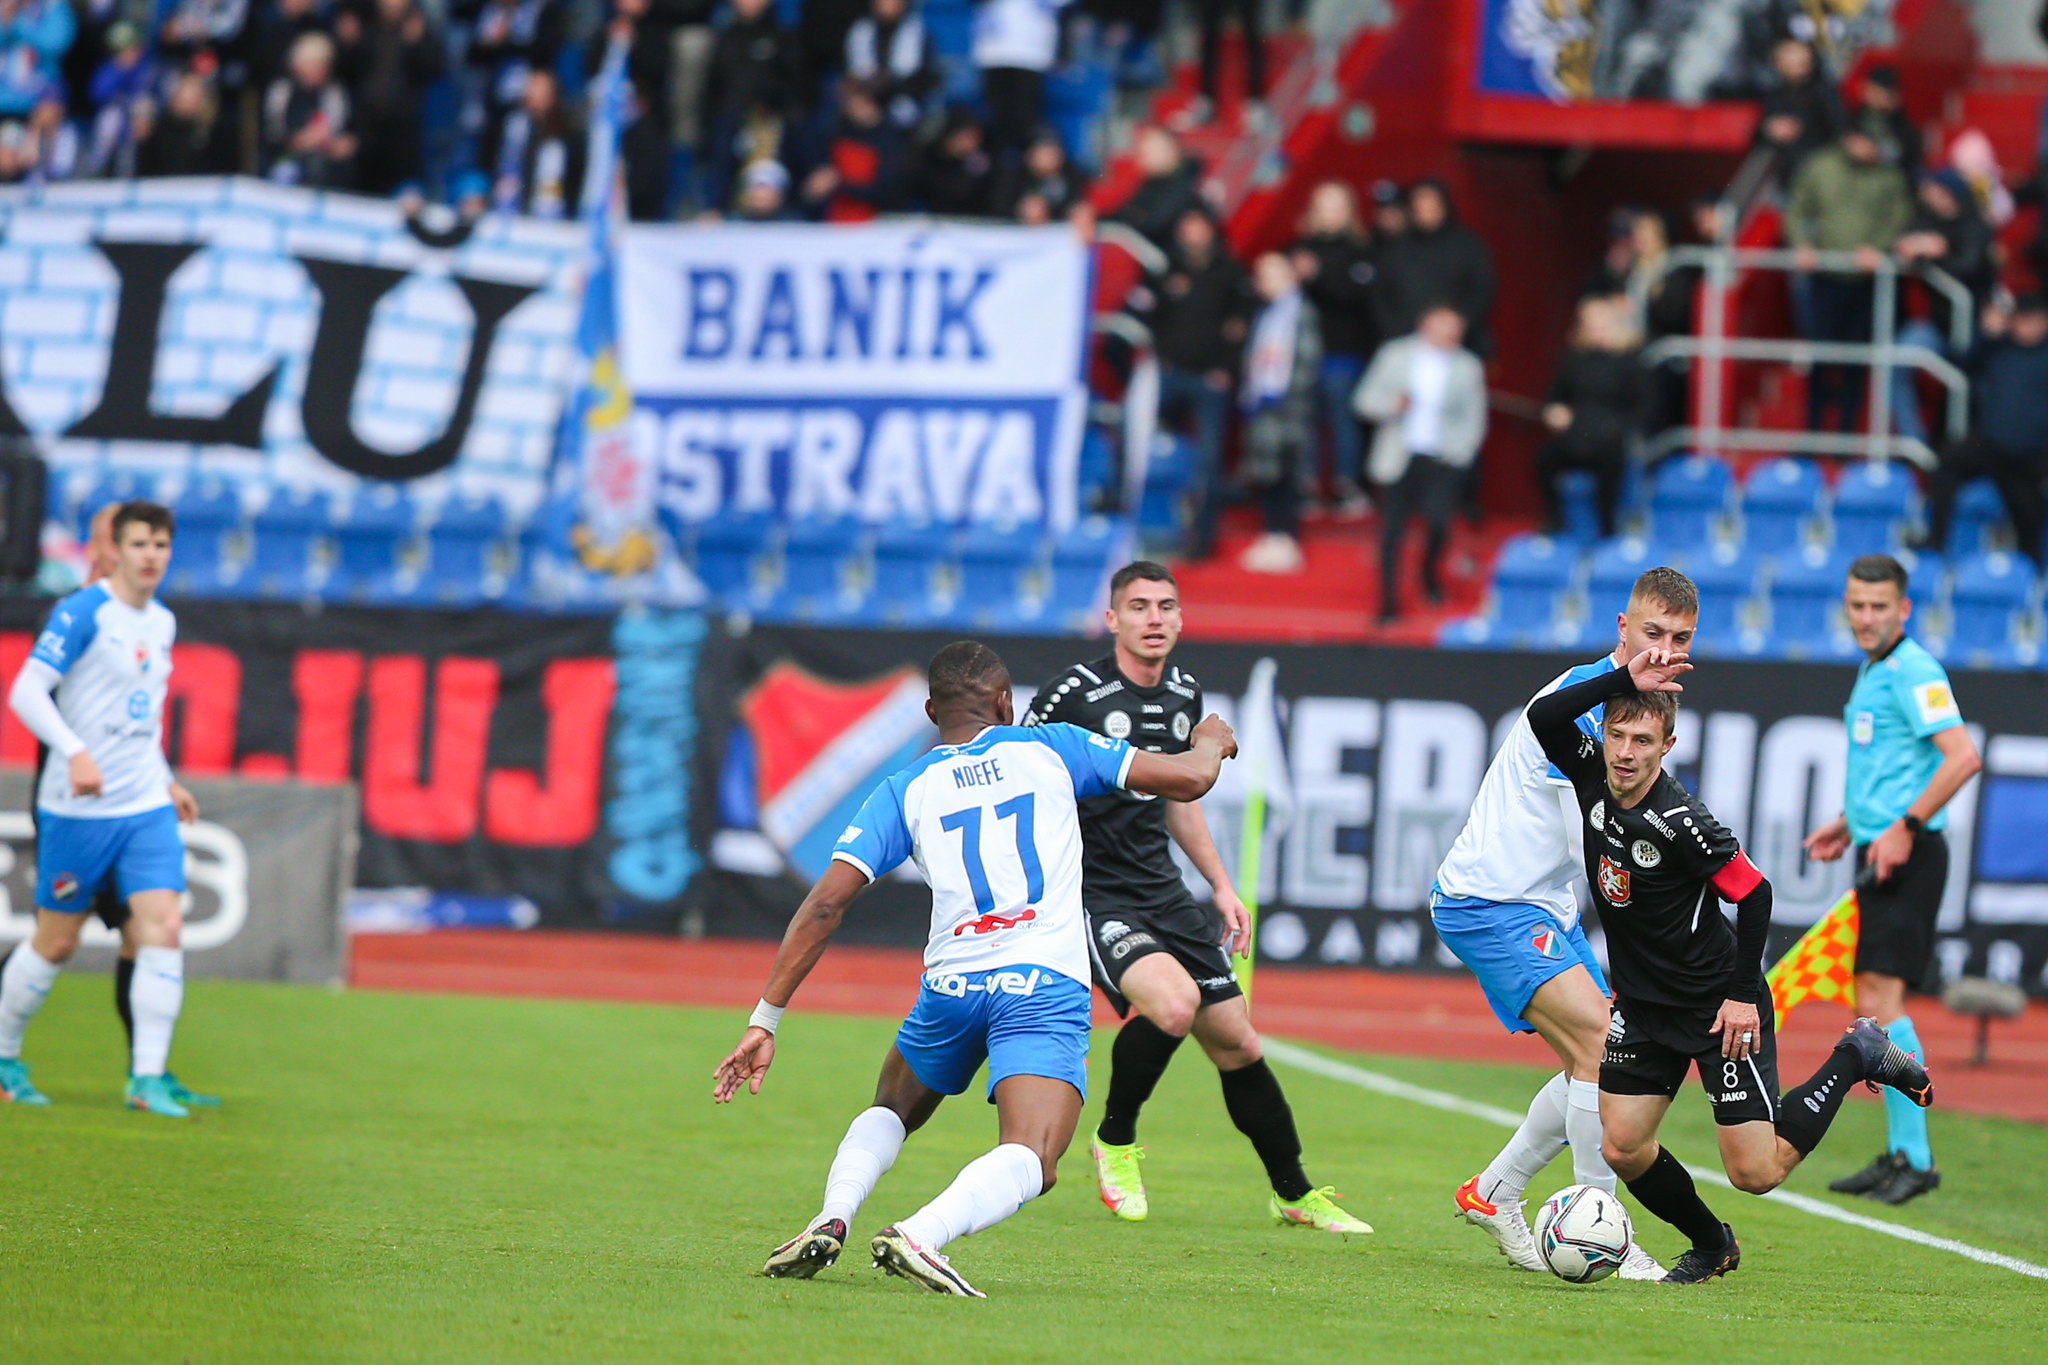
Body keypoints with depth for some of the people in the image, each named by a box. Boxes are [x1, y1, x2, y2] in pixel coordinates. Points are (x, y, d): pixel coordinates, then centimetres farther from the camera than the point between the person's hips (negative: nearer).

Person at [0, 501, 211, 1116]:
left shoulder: (162, 623, 12)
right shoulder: (82, 613, -10)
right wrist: (75, 753, -30)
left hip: (147, 806, 5)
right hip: (78, 809, -5)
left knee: (162, 928, -10)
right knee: (56, 942, 4)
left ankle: (148, 1078, -8)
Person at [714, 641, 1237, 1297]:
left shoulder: (903, 791, 12)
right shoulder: (1050, 747, 11)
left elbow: (824, 904, 3)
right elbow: (1189, 779, 10)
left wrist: (764, 1022, 4)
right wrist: (1211, 742, 35)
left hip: (951, 988, 3)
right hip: (1046, 984, -3)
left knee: (890, 1112, 30)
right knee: (1028, 1163, -15)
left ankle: (831, 1218, 4)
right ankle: (917, 1235, -41)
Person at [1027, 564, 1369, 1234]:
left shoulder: (1183, 693, 9)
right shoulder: (1074, 693, -13)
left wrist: (1220, 884, 21)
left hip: (1165, 894, 7)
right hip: (1093, 895, -7)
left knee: (1237, 1044, 6)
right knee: (1173, 1002, -30)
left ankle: (1294, 1194, 23)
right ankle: (1115, 1141, -6)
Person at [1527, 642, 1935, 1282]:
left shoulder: (1680, 821, -24)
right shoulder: (1593, 776, -6)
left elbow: (1753, 894, -18)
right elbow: (1542, 717, -19)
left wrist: (1744, 995, -17)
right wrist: (1625, 679, -27)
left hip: (1718, 1006, -6)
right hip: (1642, 1006, 6)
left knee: (1755, 1173, -6)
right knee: (1621, 1149, -2)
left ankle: (1855, 1059, 15)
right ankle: (1711, 1246, 25)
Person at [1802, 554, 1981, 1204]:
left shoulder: (1914, 669, -13)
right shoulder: (1873, 670, 18)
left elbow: (1963, 756, -23)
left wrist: (1905, 827, -23)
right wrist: (1851, 824, 23)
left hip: (1906, 857, -10)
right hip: (1880, 852, 10)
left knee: (1882, 1000, -15)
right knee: (1874, 1005, 11)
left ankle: (1916, 1160, -14)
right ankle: (1900, 1153, 17)